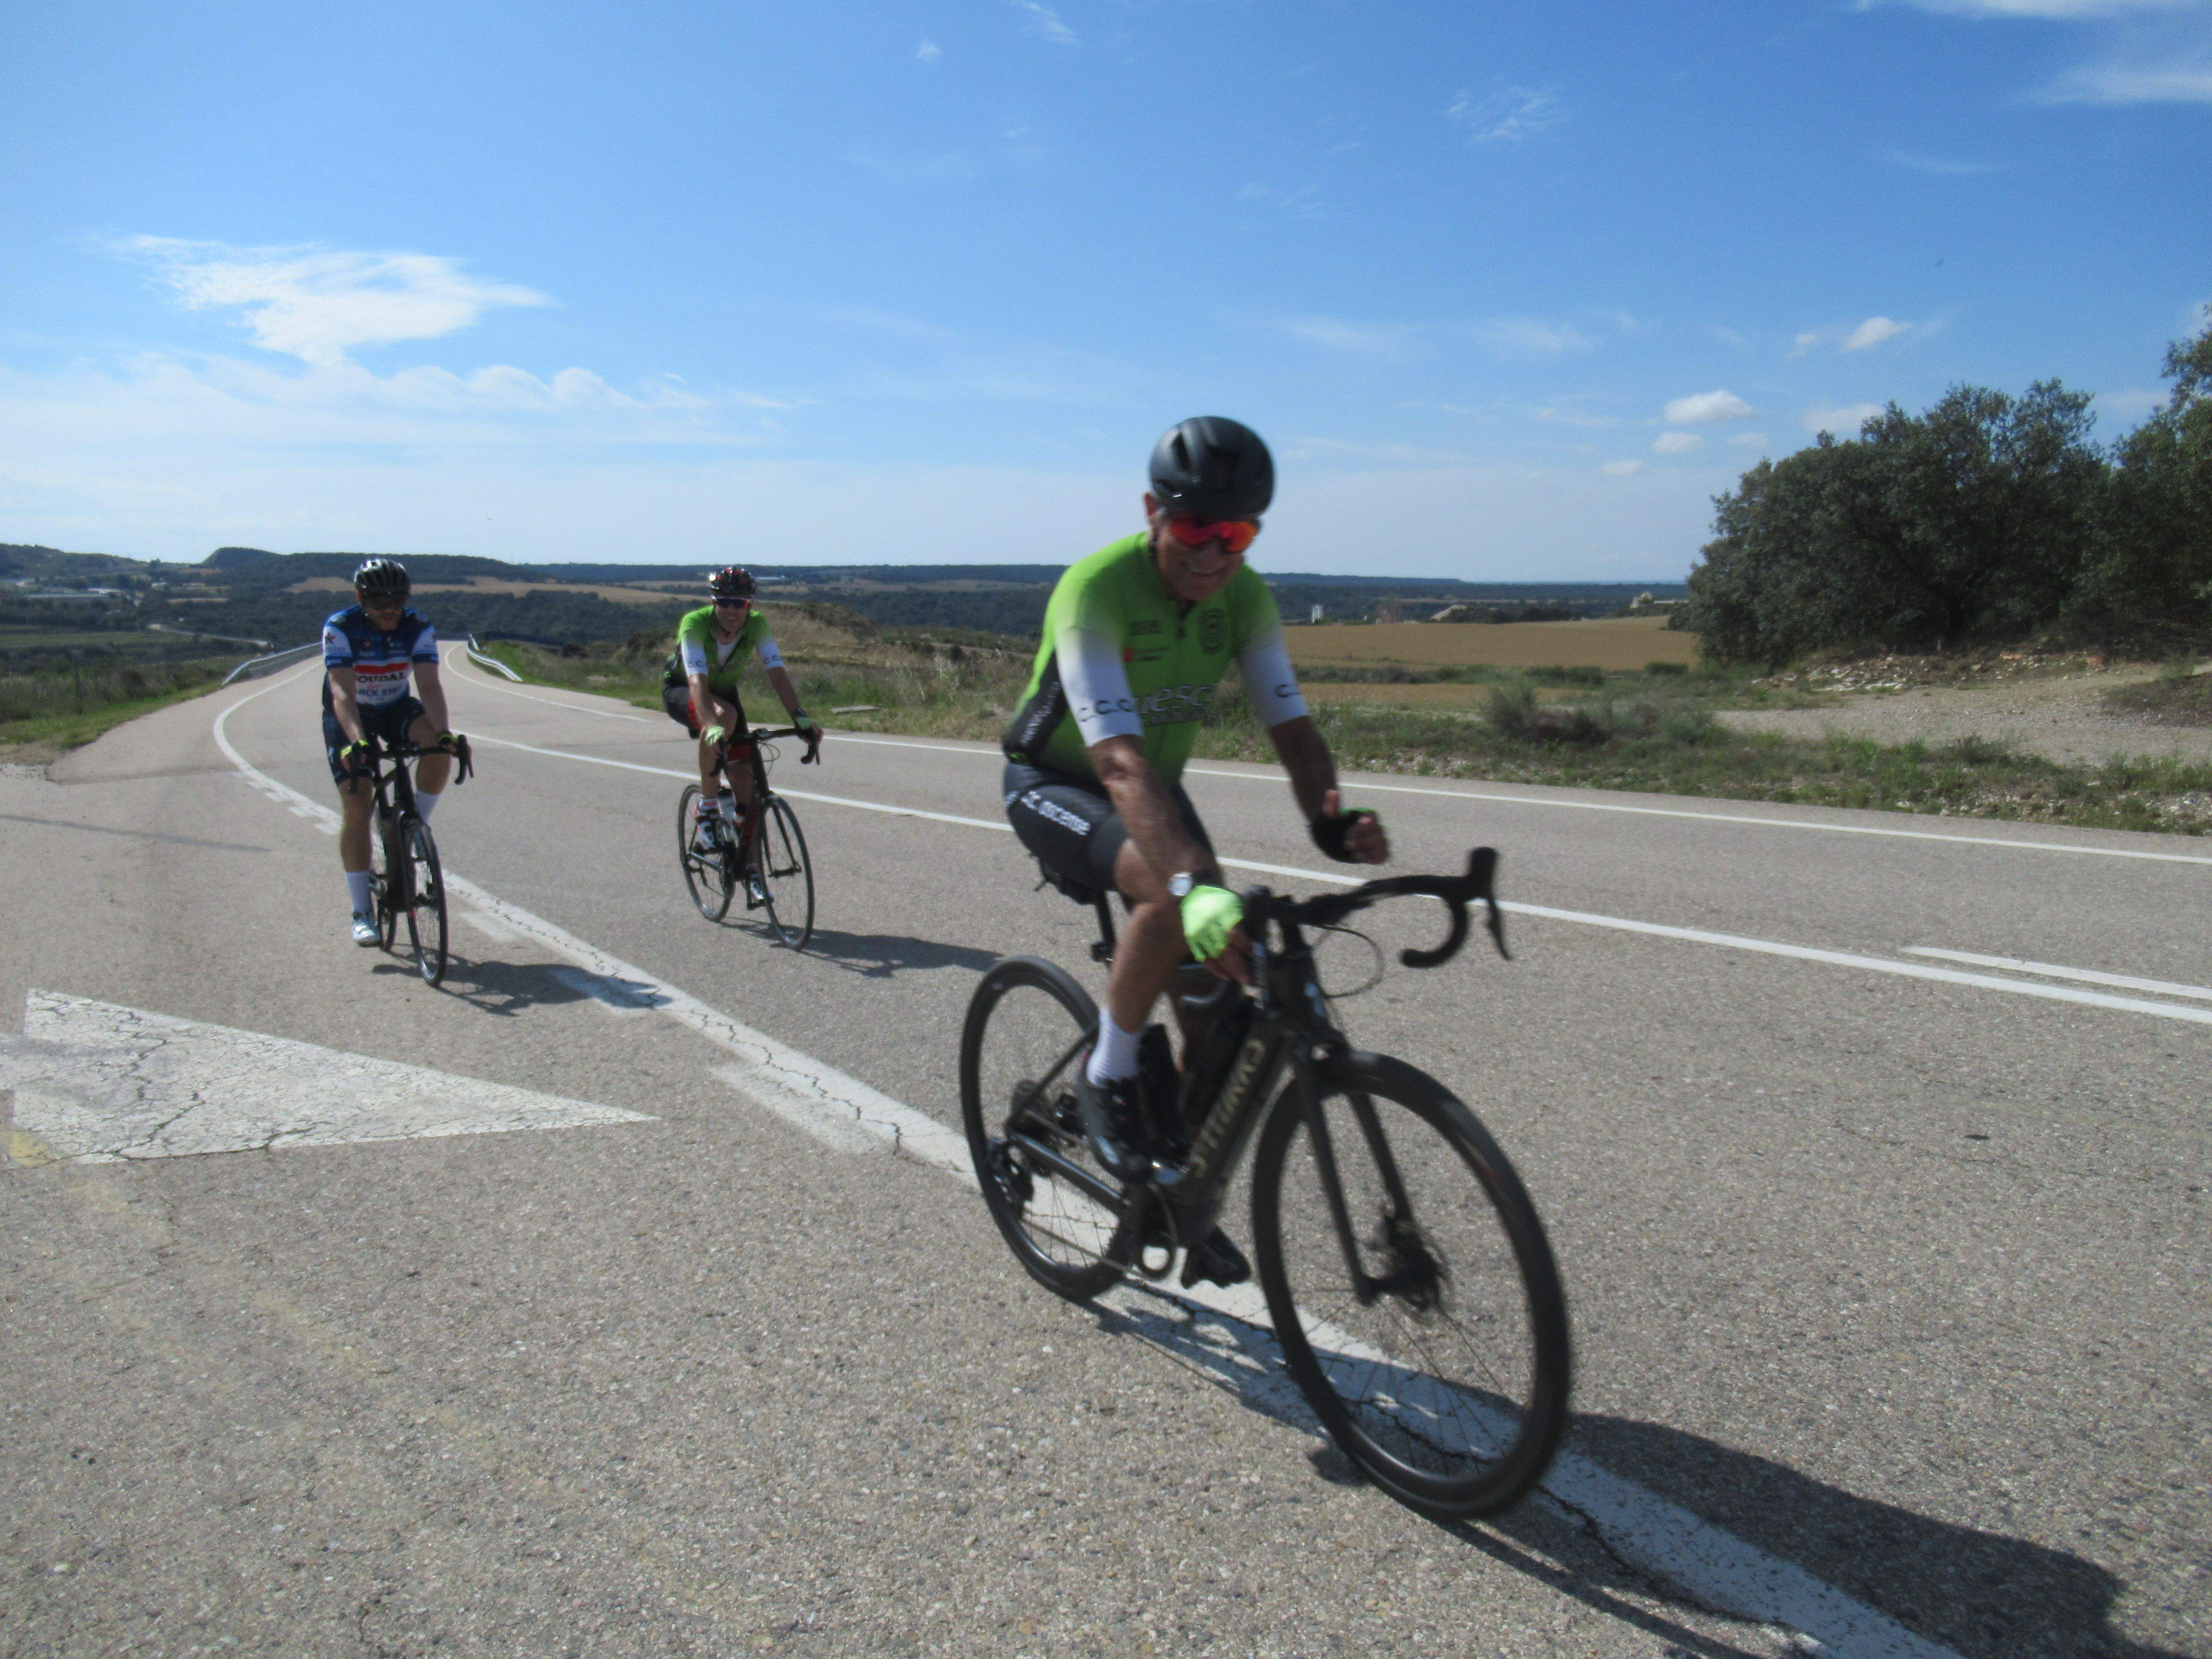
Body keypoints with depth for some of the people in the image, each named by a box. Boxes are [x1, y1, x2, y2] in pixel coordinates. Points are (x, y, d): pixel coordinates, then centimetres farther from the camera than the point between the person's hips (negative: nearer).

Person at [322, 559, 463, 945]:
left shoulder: (419, 629, -19)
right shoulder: (340, 628, -25)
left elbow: (430, 686, -30)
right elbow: (342, 693, -36)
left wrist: (444, 733, -48)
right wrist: (357, 741, -52)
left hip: (396, 709, 2)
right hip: (348, 718, -2)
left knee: (438, 748, -31)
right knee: (357, 807, -13)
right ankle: (361, 913, -7)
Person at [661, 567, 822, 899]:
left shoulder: (756, 624, -23)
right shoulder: (695, 623, -33)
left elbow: (778, 672, -30)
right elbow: (697, 682, -45)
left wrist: (801, 718, -46)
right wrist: (712, 728, -61)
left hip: (725, 692, 4)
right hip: (680, 692, -3)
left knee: (745, 778, -9)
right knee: (724, 715, -38)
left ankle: (751, 872, 6)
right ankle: (707, 812, -24)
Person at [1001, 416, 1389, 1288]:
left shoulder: (1244, 597, -13)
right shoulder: (1095, 589, -32)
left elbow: (1292, 726, -17)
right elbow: (1119, 761, -43)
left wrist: (1333, 819, -39)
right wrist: (1197, 884, -56)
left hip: (1154, 784, 6)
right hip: (1055, 783, -6)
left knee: (1221, 982, -5)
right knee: (1173, 894, -36)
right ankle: (1108, 1075, -10)